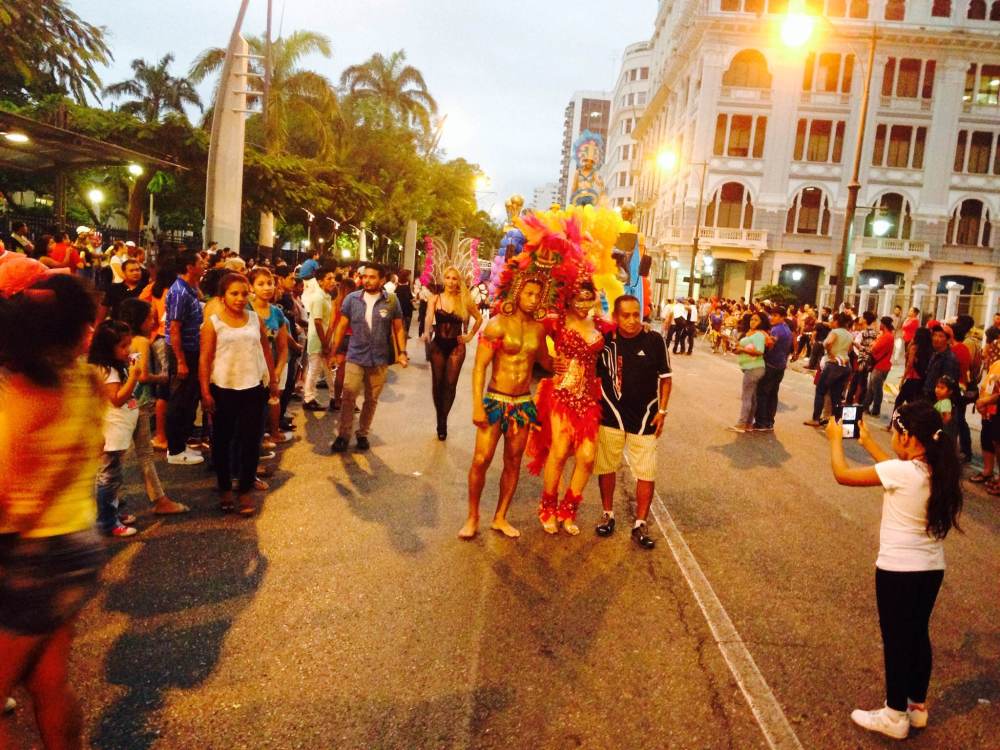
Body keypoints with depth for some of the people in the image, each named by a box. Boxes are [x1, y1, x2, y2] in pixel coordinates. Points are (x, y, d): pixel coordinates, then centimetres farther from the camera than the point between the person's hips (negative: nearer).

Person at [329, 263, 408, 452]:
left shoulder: (391, 301, -3)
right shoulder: (352, 298, -2)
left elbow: (398, 328, 2)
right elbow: (342, 326, 3)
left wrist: (402, 352, -5)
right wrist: (333, 351, 2)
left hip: (379, 359, 1)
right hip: (355, 357, 0)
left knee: (371, 399, 12)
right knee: (348, 397, -4)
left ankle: (363, 433, 27)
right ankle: (343, 435, 9)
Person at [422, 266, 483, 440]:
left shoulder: (464, 300, -2)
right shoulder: (435, 299, -3)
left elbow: (479, 318, 12)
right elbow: (429, 319, -17)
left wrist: (471, 335, 4)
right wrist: (426, 333, -36)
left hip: (456, 346, -1)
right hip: (437, 345, 1)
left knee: (450, 385, -4)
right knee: (437, 384, 6)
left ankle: (442, 421, 6)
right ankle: (441, 420, 19)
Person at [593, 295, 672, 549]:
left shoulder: (654, 340, -9)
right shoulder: (605, 340, -5)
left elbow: (665, 377, 0)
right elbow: (593, 374, 8)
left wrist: (662, 410, -4)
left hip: (645, 417, -1)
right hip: (610, 415, 1)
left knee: (647, 473, 1)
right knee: (606, 466, 12)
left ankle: (640, 525, 15)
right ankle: (608, 514, 31)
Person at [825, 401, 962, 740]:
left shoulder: (901, 472, -24)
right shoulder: (938, 470, -1)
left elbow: (842, 474, -17)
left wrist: (836, 439, 0)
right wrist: (867, 442, 22)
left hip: (898, 570, -7)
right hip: (932, 569, 7)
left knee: (895, 640, 7)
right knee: (918, 635, 20)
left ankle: (895, 717, 21)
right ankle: (917, 706, 35)